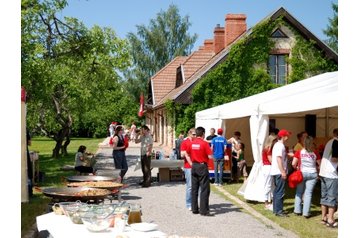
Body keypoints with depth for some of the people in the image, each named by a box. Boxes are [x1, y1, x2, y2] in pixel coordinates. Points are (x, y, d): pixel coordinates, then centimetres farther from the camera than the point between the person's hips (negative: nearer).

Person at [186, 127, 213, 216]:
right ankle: (204, 210, -3)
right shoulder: (204, 143, -13)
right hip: (202, 166, -6)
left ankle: (194, 209, 17)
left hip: (194, 166, 6)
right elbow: (210, 156, -14)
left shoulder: (192, 143, 3)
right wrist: (210, 151, 6)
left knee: (194, 188, 11)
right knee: (205, 189, -2)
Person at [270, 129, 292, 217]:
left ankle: (275, 209, 22)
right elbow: (279, 159, -21)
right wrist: (283, 172, -22)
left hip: (275, 172, 10)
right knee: (280, 192, -7)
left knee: (277, 191, 15)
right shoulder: (280, 145, -14)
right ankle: (279, 211, -4)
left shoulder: (277, 145, 17)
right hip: (279, 172, -10)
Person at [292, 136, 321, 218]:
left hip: (302, 173, 0)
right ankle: (306, 212, 2)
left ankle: (297, 210, 17)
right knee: (308, 193, 2)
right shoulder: (315, 153, -2)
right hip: (312, 174, 0)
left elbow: (293, 164, -9)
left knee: (299, 192, 14)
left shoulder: (299, 152, -6)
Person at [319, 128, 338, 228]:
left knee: (324, 196, 12)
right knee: (332, 197, -3)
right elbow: (334, 158, -19)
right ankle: (330, 220, -2)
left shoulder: (329, 142, 17)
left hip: (323, 173, 9)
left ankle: (324, 217, 18)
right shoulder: (336, 142, -10)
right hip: (332, 174, -9)